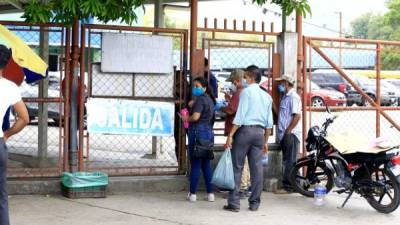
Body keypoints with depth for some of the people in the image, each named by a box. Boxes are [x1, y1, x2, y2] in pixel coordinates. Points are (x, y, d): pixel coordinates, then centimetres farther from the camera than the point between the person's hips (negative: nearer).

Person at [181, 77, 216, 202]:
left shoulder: (200, 100, -12)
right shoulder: (209, 99, 15)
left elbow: (195, 117, -23)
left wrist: (186, 118, -5)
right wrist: (193, 105, 12)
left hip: (198, 132, -8)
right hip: (209, 132, 8)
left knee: (195, 164, -2)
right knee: (206, 164, 11)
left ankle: (192, 194, 3)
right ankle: (210, 193, 11)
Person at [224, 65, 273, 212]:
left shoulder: (246, 92, -4)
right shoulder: (267, 96, 14)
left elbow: (240, 116, -12)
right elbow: (269, 122, 14)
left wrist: (231, 135, -12)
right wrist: (266, 141, 20)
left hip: (245, 130, -6)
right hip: (260, 132, 6)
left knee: (237, 167, -1)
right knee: (257, 168, 6)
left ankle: (234, 203, -3)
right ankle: (255, 203, 8)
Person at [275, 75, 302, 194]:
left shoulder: (293, 97, -13)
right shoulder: (285, 96, 18)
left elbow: (297, 116, -21)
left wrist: (288, 131, -19)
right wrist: (283, 132, 17)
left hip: (291, 134, -10)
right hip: (285, 135, 10)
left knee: (289, 162, -6)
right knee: (288, 161, 13)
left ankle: (288, 186, -3)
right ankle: (294, 184, 19)